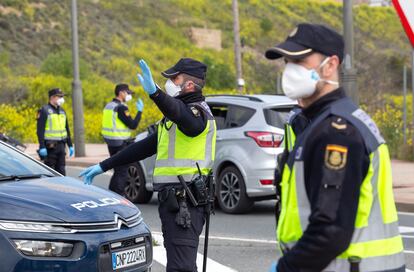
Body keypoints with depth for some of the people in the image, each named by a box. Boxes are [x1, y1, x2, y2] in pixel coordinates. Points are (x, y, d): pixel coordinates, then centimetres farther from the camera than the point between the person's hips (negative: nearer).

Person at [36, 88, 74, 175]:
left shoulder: (62, 111, 16)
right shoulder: (44, 111, -7)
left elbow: (67, 129, 21)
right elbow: (40, 130, -13)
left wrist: (70, 145, 17)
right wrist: (42, 147, -20)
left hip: (61, 145, 7)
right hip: (50, 146, -7)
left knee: (61, 171, 7)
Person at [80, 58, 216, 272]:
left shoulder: (197, 112, -10)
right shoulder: (173, 119, 24)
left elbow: (181, 115, -36)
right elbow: (145, 147, 26)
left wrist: (154, 92, -54)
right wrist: (103, 167, 25)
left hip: (185, 203, -10)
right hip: (173, 200, 10)